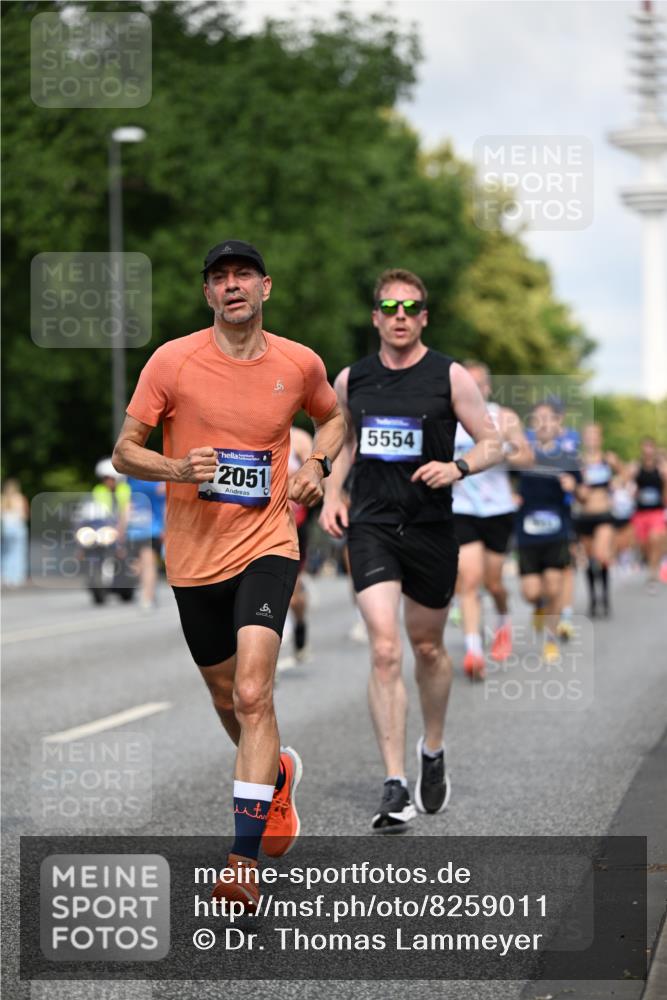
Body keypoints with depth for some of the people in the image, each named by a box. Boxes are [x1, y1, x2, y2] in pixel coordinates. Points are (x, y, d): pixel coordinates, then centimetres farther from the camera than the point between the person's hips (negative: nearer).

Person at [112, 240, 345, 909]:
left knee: (253, 696, -19)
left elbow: (332, 417, 22)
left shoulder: (300, 364, 0)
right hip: (194, 554, 1)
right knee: (227, 698, 17)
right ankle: (277, 772, 50)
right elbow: (124, 452, -3)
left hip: (266, 544, -1)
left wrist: (316, 465, 2)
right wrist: (176, 468, -23)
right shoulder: (173, 361, -6)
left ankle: (244, 861, -18)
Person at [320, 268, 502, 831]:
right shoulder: (351, 380, 5)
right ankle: (396, 789, -14)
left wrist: (457, 467, -18)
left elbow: (493, 444, 1)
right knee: (385, 650, -14)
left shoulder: (450, 377, -3)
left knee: (427, 647, 14)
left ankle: (433, 752, 41)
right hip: (371, 526, 0)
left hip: (431, 527, 0)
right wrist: (331, 495, 6)